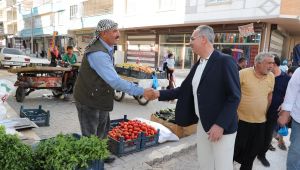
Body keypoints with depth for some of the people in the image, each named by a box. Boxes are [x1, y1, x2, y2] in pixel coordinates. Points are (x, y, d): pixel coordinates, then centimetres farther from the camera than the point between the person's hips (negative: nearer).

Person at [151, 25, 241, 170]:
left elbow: (234, 97, -17)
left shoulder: (225, 61, -14)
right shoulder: (198, 65, 11)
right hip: (202, 124, 7)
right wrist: (160, 94, 7)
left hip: (222, 127, -7)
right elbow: (184, 89, 13)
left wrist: (220, 125, -21)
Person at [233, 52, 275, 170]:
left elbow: (269, 95, 13)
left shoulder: (271, 77, 2)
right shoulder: (243, 73, -15)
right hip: (242, 119, -5)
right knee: (237, 146, 7)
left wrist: (265, 111, 15)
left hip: (260, 121, 5)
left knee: (254, 148, 15)